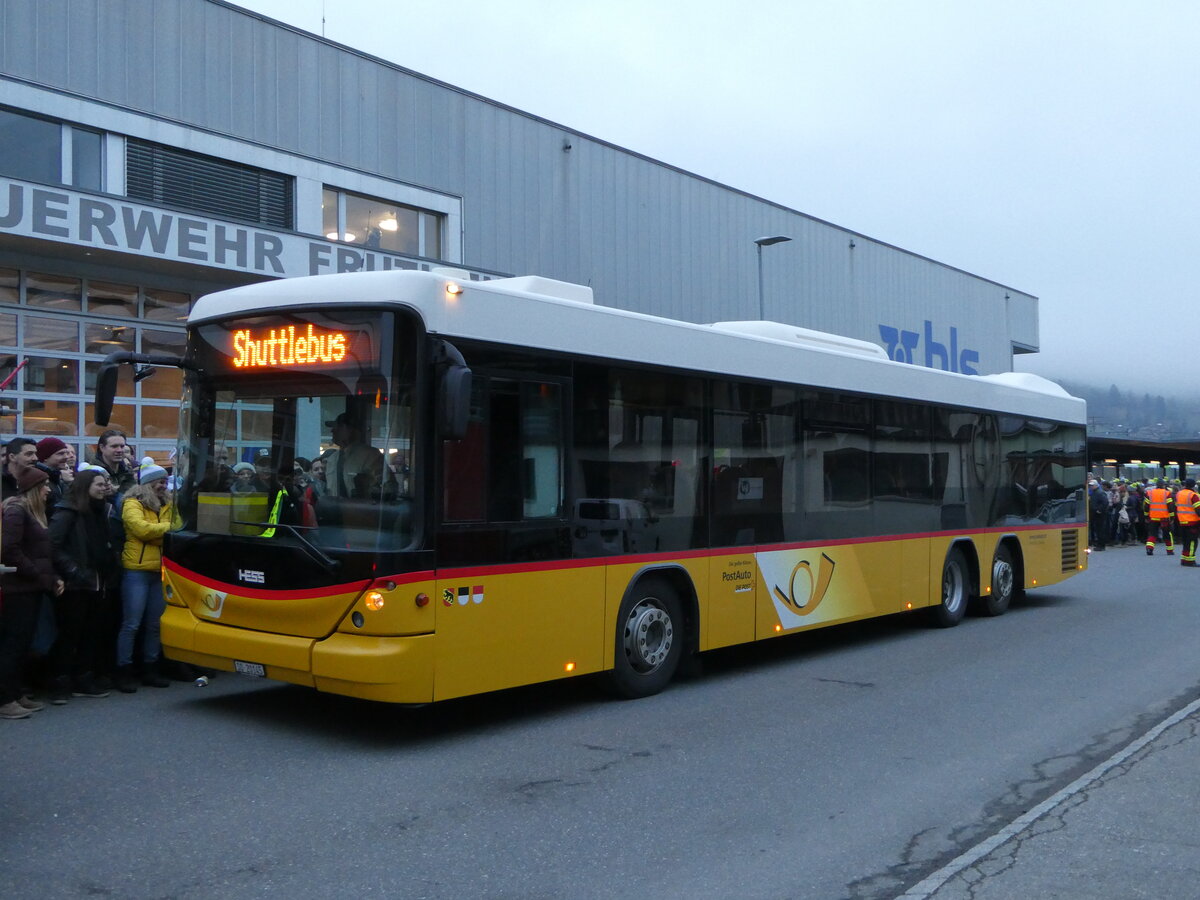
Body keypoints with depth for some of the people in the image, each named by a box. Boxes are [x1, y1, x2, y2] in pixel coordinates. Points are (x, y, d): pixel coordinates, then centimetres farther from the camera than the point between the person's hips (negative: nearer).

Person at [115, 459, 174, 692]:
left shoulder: (165, 506, 17)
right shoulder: (132, 504, -3)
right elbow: (141, 528, -19)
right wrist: (169, 527, -9)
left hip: (160, 571, 6)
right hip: (136, 570, -6)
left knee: (154, 624, 10)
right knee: (132, 624, -5)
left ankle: (150, 670, 18)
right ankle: (123, 672, 2)